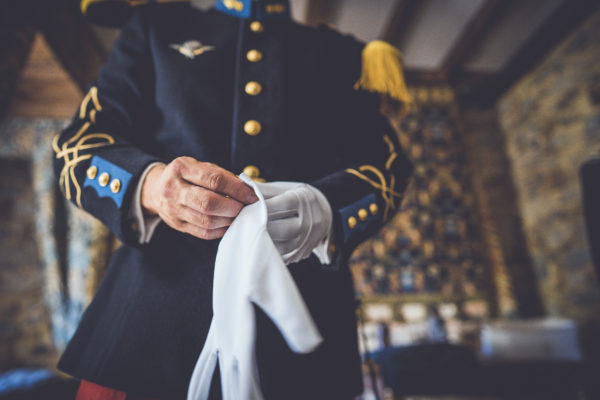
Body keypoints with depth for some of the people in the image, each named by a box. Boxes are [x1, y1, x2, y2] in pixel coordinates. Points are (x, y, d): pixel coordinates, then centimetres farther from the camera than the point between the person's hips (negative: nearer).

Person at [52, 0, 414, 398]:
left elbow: (388, 168, 4)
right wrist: (148, 185, -16)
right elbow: (78, 142, 7)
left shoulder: (344, 56, 16)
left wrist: (322, 210, -18)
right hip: (158, 302, 1)